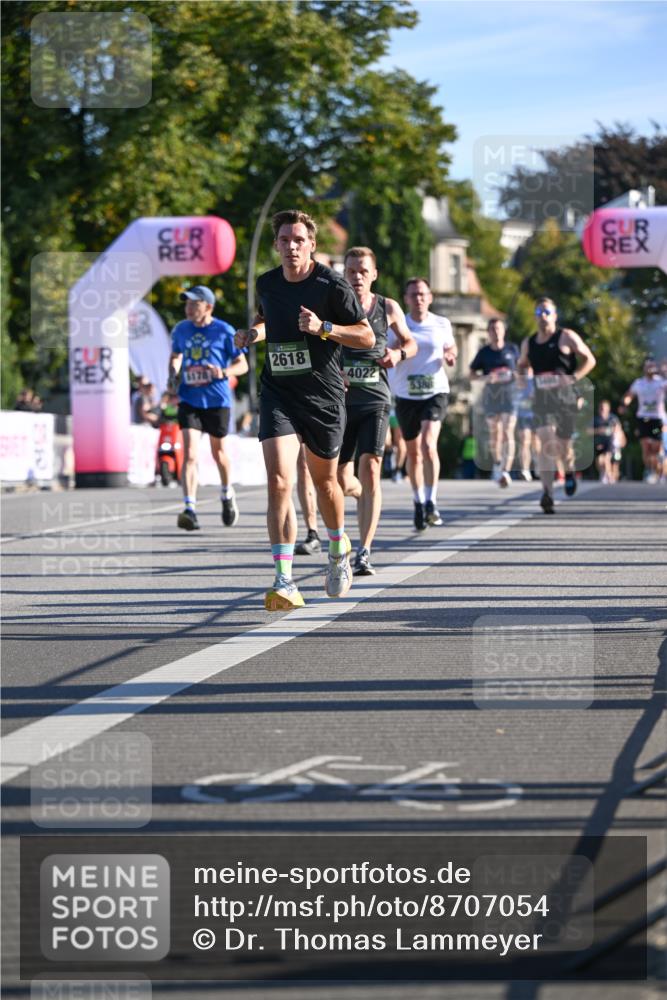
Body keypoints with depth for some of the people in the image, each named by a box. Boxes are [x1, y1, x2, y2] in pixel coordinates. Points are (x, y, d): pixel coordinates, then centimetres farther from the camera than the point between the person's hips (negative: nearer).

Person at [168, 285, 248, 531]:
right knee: (190, 453, -14)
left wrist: (224, 372, -21)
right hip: (189, 399, 2)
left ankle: (227, 495, 42)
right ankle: (190, 509, -20)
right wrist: (173, 374, 3)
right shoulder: (180, 330, 5)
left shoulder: (224, 331, -6)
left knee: (218, 452, 13)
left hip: (217, 400, -2)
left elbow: (242, 365, -2)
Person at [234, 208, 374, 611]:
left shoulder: (332, 284, -9)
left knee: (324, 481, 14)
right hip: (278, 393, 2)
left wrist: (324, 328, -21)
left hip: (324, 396, -2)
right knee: (279, 483, -16)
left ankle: (339, 549, 46)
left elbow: (367, 336, -6)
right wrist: (253, 332, 5)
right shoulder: (267, 284, 4)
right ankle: (285, 582, -19)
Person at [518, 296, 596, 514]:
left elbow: (589, 360, 3)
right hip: (541, 396, 2)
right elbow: (523, 365, 30)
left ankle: (569, 471, 43)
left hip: (564, 396, -2)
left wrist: (573, 377, -12)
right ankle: (547, 493, -24)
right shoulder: (528, 343, 13)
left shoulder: (566, 337, 1)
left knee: (563, 444, 6)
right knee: (546, 441, -17)